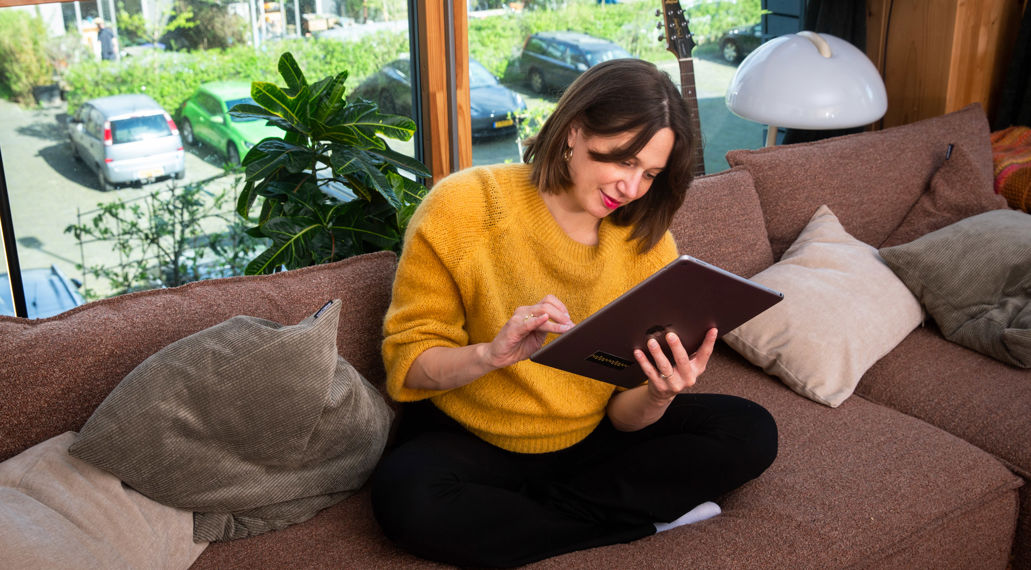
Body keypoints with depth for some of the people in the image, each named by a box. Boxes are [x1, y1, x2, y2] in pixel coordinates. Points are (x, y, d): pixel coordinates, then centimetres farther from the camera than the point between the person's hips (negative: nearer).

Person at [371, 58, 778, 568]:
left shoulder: (647, 240, -6)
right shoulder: (462, 207, -16)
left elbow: (625, 414, -6)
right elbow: (407, 364, -15)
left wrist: (657, 396, -31)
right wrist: (493, 353, -36)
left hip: (589, 438, 4)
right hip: (469, 440, -3)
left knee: (751, 433, -10)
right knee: (405, 496, -35)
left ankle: (517, 510, -15)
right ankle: (646, 515, -17)